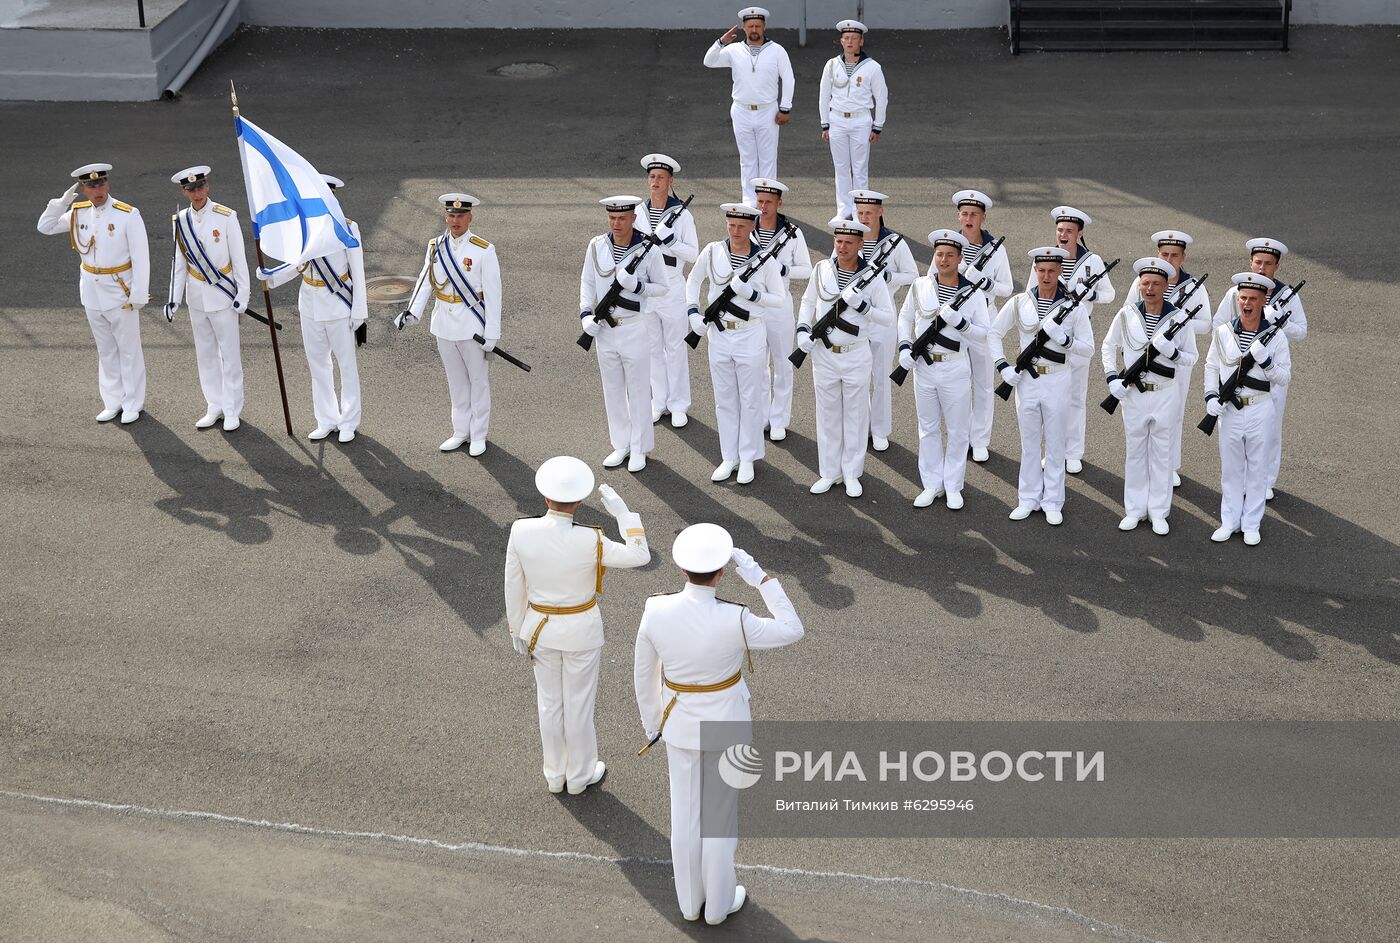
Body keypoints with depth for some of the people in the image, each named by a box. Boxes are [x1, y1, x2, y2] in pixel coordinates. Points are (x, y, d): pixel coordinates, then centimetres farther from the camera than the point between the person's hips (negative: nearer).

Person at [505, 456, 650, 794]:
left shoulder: (521, 532, -22)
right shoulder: (589, 541, -30)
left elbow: (513, 587, -9)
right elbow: (640, 556, -18)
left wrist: (517, 631, 6)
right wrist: (621, 510, -15)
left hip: (541, 627, 3)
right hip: (581, 629, -3)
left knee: (550, 700, 23)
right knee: (580, 703, 18)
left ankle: (555, 775, 41)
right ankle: (580, 775, 38)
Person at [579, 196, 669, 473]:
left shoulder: (648, 250, -10)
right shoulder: (596, 246, 0)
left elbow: (662, 287, -4)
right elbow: (587, 282, 9)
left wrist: (636, 286, -21)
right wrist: (586, 313, -4)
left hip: (636, 328, -4)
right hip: (604, 328, 4)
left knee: (638, 390, 4)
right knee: (612, 389, 13)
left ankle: (639, 449, 15)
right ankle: (621, 445, 25)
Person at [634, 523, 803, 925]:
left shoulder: (656, 610, -21)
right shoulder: (734, 621, -32)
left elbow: (643, 674, -5)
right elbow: (792, 631, -14)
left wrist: (652, 722, 12)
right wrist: (760, 578, -16)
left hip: (681, 724, 3)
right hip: (726, 725, -3)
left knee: (685, 812, 23)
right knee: (721, 815, 19)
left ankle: (690, 900, 42)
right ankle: (718, 903, 39)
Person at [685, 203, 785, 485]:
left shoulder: (764, 259, -8)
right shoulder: (712, 252, -2)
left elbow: (779, 298, -4)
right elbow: (693, 281, 12)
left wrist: (750, 293, -19)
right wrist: (693, 312, -1)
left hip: (750, 335, -3)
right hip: (719, 334, 3)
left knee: (750, 400, 6)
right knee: (724, 399, 11)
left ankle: (748, 459, 18)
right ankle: (729, 457, 22)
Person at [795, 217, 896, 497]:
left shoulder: (872, 277, -9)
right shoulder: (821, 269, -2)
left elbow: (888, 318, -6)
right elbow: (808, 302, 13)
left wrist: (861, 305, -21)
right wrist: (802, 328, -4)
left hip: (856, 356, -2)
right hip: (824, 354, 2)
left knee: (855, 416, 8)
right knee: (828, 415, 10)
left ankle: (852, 474, 19)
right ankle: (829, 472, 21)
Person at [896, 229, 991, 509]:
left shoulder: (973, 293, -5)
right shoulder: (920, 286, 1)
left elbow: (985, 333, -5)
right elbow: (906, 317, 13)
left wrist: (958, 321, -21)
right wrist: (904, 346, -1)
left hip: (955, 368, -2)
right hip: (924, 366, 2)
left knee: (958, 430, 6)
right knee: (928, 428, 12)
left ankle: (953, 487, 19)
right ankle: (931, 484, 23)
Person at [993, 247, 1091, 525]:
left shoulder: (1074, 306, -5)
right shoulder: (1019, 303, -1)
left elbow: (1088, 346, -3)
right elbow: (996, 332, 9)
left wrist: (1063, 339, -21)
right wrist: (1002, 366, -2)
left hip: (1057, 380, -1)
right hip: (1026, 378, 1)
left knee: (1055, 444, 6)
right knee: (1029, 442, 12)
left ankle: (1053, 503, 17)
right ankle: (1028, 499, 23)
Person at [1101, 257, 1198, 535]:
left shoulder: (1180, 318, -6)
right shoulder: (1126, 315, -3)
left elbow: (1191, 358, -1)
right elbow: (1108, 346, 9)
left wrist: (1171, 352, -22)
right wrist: (1112, 377, -4)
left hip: (1166, 394, -1)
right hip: (1133, 393, 1)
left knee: (1161, 453, 7)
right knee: (1134, 451, 10)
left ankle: (1159, 512, 17)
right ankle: (1134, 509, 21)